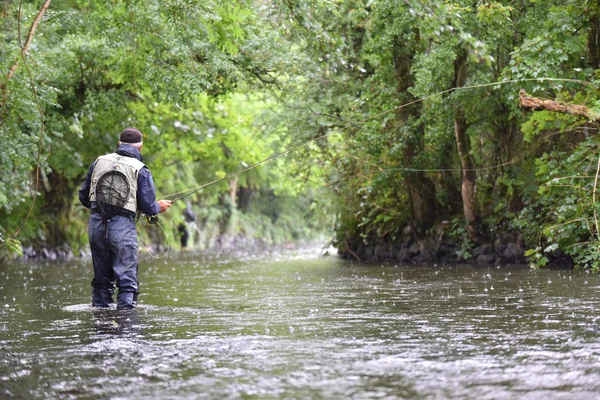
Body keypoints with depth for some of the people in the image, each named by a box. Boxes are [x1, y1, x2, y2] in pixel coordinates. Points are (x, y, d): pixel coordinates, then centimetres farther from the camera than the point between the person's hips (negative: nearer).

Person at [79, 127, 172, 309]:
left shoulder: (99, 162, 10)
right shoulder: (140, 170, -2)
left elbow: (84, 197, 14)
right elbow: (147, 206, -4)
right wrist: (159, 207, 18)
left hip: (96, 225, 5)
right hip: (123, 226, -4)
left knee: (101, 278, 15)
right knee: (127, 279, -2)